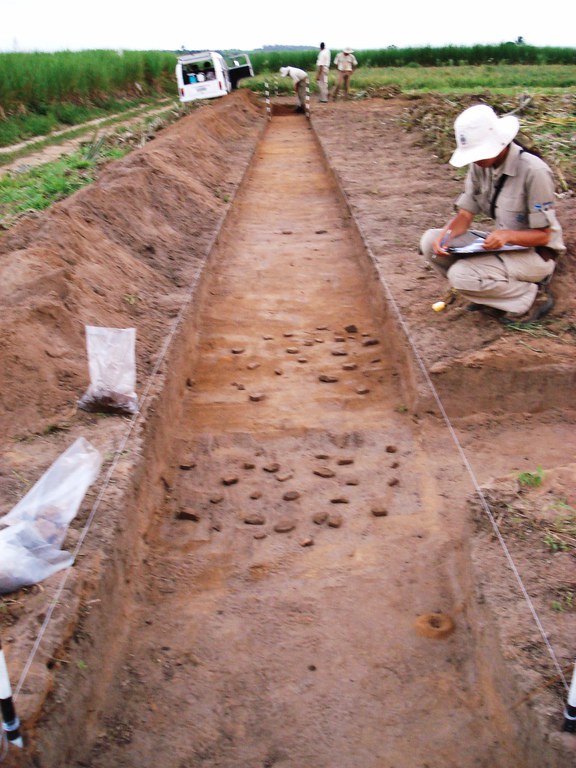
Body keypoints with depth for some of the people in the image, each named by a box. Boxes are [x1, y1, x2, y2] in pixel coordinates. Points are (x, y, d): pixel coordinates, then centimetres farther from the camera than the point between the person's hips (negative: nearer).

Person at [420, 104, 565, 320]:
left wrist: (507, 235, -38)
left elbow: (543, 236, -19)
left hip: (535, 252, -7)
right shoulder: (480, 165, -3)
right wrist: (446, 233, -23)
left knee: (461, 274, -29)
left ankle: (525, 294, -5)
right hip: (501, 243, 7)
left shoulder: (534, 172, -22)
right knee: (430, 241, -10)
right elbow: (465, 214, 0)